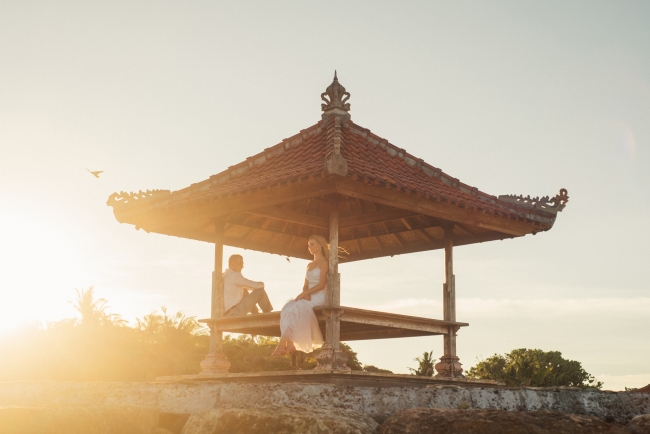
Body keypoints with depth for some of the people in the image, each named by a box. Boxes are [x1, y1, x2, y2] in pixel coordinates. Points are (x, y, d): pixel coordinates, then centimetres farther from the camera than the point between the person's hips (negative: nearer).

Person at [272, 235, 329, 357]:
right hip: (308, 296, 7)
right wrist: (305, 293, -9)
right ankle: (290, 344, -36)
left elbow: (321, 284, -11)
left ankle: (282, 344, -34)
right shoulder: (309, 265, 23)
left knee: (293, 309, -31)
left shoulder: (324, 262, -1)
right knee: (288, 308, -24)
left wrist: (303, 294, -18)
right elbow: (305, 285, 15)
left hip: (318, 297, -7)